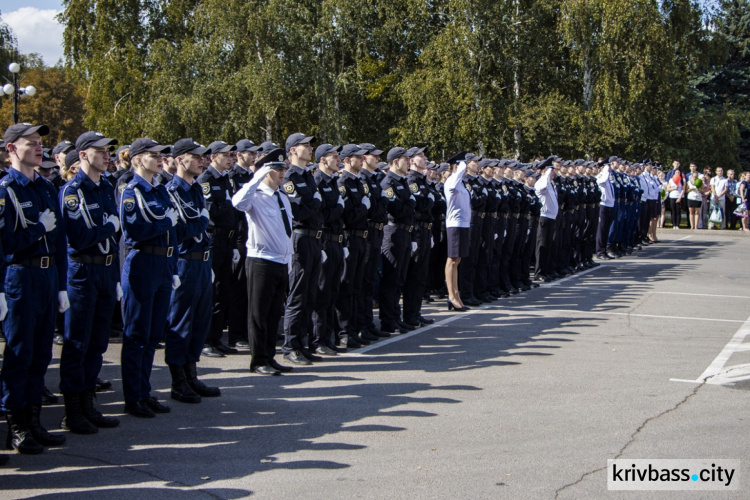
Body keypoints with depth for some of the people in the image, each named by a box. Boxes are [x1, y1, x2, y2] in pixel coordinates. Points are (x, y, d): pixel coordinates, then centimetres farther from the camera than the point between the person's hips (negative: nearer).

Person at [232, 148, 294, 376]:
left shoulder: (283, 199, 14)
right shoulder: (255, 197, -9)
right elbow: (238, 201, -34)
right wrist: (259, 176, -29)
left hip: (281, 264, 7)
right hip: (261, 262, -7)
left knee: (274, 314, 13)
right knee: (259, 313, 1)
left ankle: (270, 357, 22)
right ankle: (259, 361, 8)